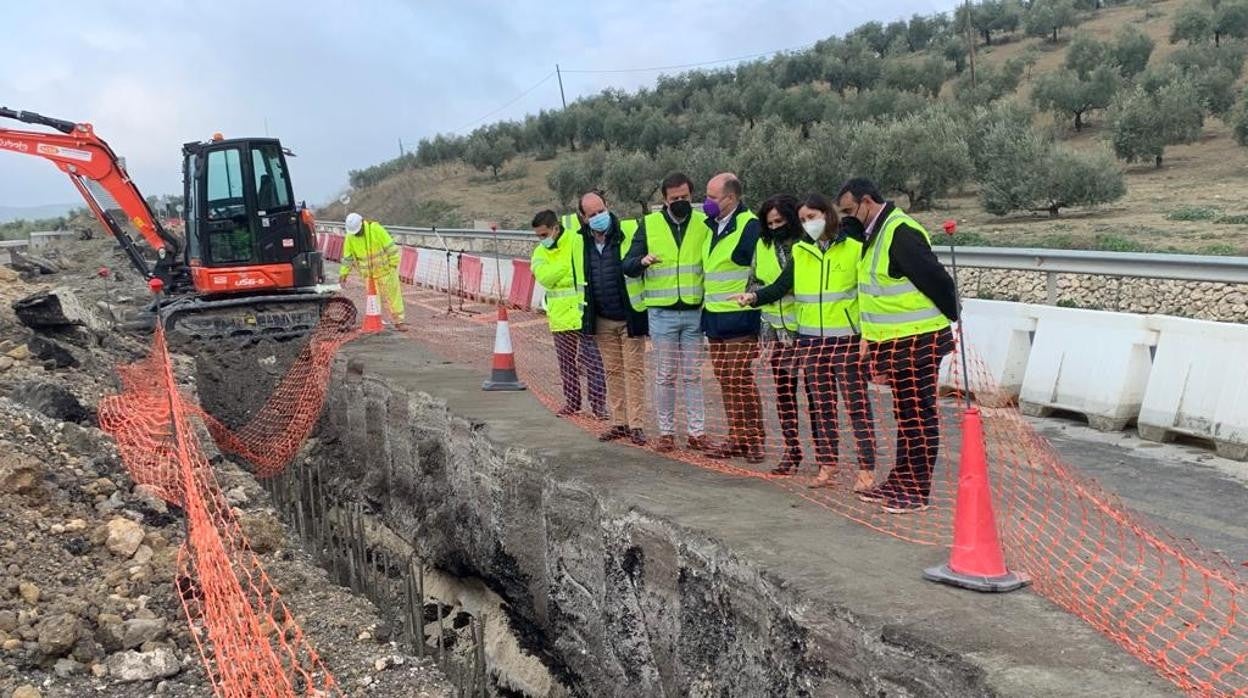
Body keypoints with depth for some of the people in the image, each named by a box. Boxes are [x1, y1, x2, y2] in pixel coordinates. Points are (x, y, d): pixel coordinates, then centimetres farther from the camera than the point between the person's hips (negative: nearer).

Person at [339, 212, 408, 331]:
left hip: (385, 269, -3)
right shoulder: (350, 237, -4)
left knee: (393, 295, 1)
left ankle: (399, 321, 6)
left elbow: (389, 246, -12)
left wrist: (394, 262, -10)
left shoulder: (376, 229, -16)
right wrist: (344, 273, 7)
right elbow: (347, 257, 5)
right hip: (368, 274, 3)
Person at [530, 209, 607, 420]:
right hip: (560, 316, 5)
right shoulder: (541, 252, 8)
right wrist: (566, 265, -17)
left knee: (592, 361, -3)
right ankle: (572, 401, 26)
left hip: (583, 313, -5)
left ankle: (598, 403, 4)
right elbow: (543, 276, -9)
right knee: (566, 362, 14)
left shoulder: (578, 241, -8)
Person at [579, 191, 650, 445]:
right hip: (602, 320, 5)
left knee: (634, 370, 0)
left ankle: (636, 425, 6)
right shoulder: (582, 242, 4)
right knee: (612, 371, 11)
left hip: (630, 316, -4)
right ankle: (619, 423, 20)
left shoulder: (627, 234, -10)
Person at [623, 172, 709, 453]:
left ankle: (697, 432, 14)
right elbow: (627, 266, 0)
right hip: (662, 312, -1)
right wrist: (642, 261, -23)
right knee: (665, 375, 5)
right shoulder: (649, 225, 2)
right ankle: (666, 432, 15)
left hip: (694, 311, 1)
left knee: (693, 375, 7)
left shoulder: (704, 223, 4)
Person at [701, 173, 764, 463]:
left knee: (741, 380, -6)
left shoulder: (750, 227, -13)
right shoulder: (712, 227, 14)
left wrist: (749, 298, -14)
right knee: (726, 381, 10)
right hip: (714, 317, 8)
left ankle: (755, 439, 5)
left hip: (739, 318, -8)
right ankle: (736, 438, 18)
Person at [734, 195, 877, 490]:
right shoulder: (799, 253, 10)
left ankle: (866, 468, 1)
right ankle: (827, 466, 16)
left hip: (848, 339, -4)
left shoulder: (854, 249, -2)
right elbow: (779, 287, 4)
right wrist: (755, 296, -14)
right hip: (811, 340, 4)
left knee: (857, 404, -3)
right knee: (821, 405, 9)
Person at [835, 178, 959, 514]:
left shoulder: (901, 232, -18)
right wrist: (870, 336, 18)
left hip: (918, 341, -10)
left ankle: (917, 490, 6)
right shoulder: (874, 233, 14)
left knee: (918, 414, -2)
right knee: (905, 413, 16)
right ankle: (900, 481, 26)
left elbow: (936, 279, -20)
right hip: (894, 342, 10)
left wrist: (953, 318, -9)